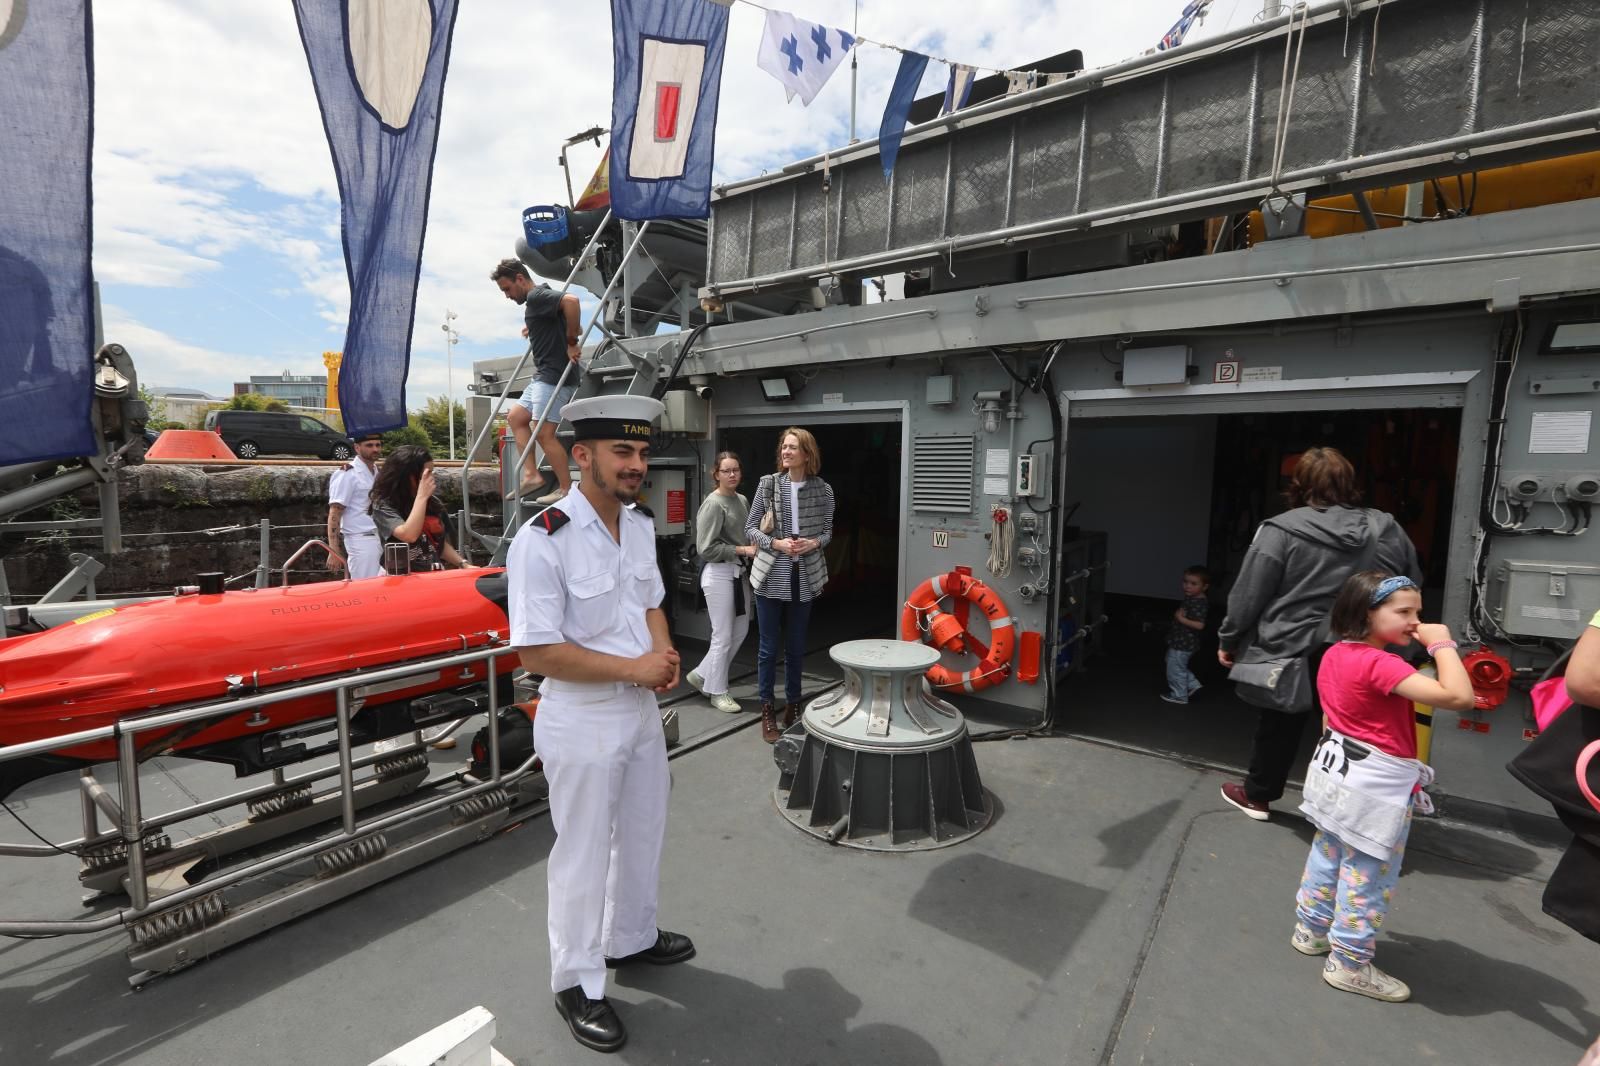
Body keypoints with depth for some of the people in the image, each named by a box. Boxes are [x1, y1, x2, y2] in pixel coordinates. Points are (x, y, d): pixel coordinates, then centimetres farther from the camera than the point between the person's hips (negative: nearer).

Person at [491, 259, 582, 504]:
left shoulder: (537, 296, -12)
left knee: (544, 433, -9)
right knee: (515, 417, 14)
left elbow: (571, 300, -30)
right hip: (543, 376, 11)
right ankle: (531, 474, 11)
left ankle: (567, 489, -2)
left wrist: (571, 343, -24)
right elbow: (552, 325, 35)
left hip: (555, 375, -11)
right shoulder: (537, 300, 19)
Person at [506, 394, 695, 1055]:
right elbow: (537, 652, -23)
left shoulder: (641, 526, 1)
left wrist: (664, 652, -7)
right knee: (583, 856, 12)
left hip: (642, 709, 8)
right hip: (581, 722, -7)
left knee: (644, 834, 24)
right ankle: (576, 982, 39)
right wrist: (633, 668, -23)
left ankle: (630, 939, 51)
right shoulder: (543, 541, -23)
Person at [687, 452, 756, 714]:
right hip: (719, 573, -8)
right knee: (723, 635, 1)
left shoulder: (743, 500, 10)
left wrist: (757, 545, -4)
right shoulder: (713, 504, -13)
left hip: (739, 571, 8)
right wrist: (743, 550, -17)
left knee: (741, 630, 15)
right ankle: (717, 692, 18)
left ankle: (702, 674, 30)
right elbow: (707, 548, -17)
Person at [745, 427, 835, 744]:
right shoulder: (768, 483, -4)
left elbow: (828, 529, 8)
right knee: (768, 647, 7)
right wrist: (777, 544, -17)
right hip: (770, 576, -1)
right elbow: (750, 528, -2)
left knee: (797, 647, 14)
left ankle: (793, 706, 31)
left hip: (804, 578, 1)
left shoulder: (822, 489, -1)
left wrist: (814, 543, -13)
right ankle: (767, 711, 21)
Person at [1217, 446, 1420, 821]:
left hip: (1295, 653, -3)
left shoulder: (1282, 530, -13)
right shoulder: (1388, 530, 3)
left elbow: (1248, 595, -11)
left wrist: (1228, 641, 1)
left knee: (1279, 727, 14)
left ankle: (1257, 795, 31)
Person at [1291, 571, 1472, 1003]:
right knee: (1367, 875, 6)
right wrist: (1442, 645, -19)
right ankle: (1349, 963, 19)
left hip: (1338, 770, 9)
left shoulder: (1335, 654, 2)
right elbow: (1459, 697, -31)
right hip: (1374, 785, -9)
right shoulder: (1381, 664, -25)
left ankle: (1311, 930, 37)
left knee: (1327, 855, 22)